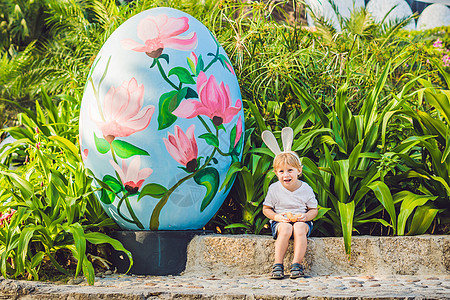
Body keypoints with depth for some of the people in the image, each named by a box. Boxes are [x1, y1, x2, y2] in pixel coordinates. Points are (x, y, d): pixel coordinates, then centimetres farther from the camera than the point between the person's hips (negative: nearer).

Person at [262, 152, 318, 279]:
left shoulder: (306, 189, -2)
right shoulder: (274, 189, -2)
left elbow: (314, 210, 6)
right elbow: (266, 209, 6)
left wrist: (305, 216, -16)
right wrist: (275, 216, -14)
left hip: (301, 221, 0)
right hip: (281, 222, 0)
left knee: (300, 228, -35)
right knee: (286, 228, -35)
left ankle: (297, 264, -32)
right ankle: (278, 264, -32)